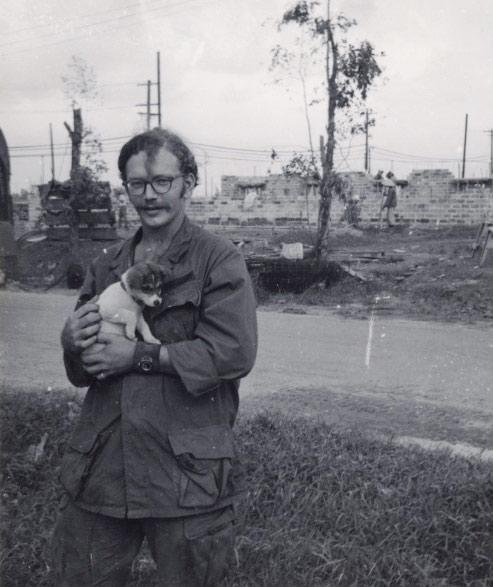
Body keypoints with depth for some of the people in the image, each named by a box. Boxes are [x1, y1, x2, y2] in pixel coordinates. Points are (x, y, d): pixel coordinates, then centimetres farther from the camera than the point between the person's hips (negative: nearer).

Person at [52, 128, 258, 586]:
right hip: (101, 465, 5)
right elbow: (80, 373, 14)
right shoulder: (106, 266, 11)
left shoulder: (219, 260, -5)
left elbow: (234, 352, -17)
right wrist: (74, 343, -10)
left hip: (187, 471, -4)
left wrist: (140, 356, -17)